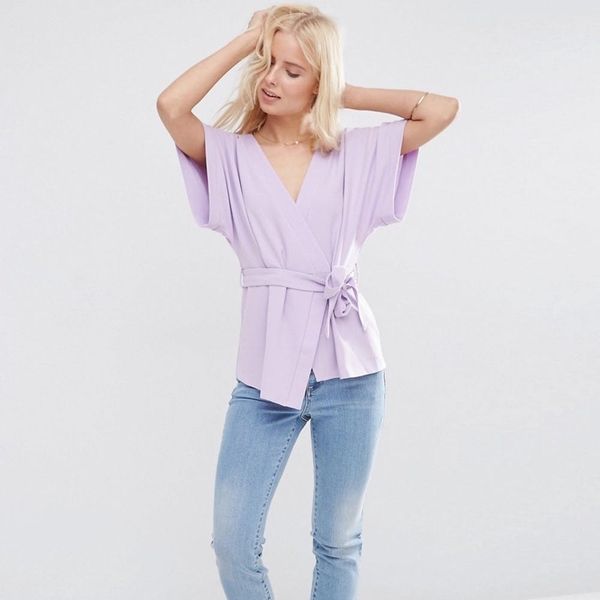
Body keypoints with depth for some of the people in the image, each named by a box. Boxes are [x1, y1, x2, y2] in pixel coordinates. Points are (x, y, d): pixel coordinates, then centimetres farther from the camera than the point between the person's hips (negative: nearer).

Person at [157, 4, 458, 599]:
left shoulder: (356, 153, 7)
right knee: (233, 542, 0)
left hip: (350, 373, 1)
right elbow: (171, 106, -15)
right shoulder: (232, 155, 3)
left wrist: (347, 95, 6)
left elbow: (442, 109, 2)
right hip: (265, 375, 0)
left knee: (339, 541, 13)